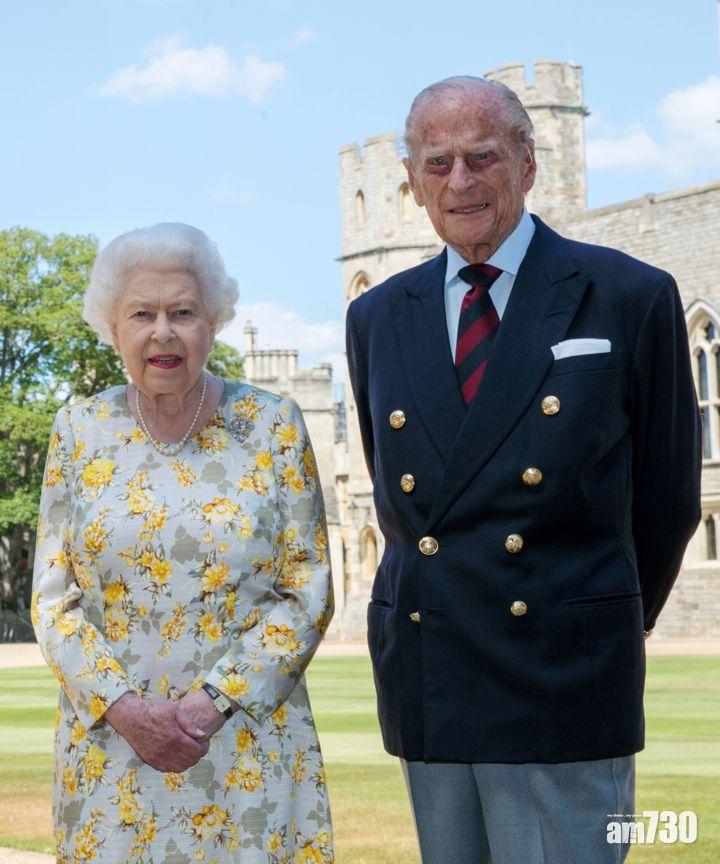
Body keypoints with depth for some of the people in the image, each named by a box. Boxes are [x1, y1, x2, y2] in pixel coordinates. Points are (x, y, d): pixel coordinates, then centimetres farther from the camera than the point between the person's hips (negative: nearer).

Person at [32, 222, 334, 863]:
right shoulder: (80, 431, 4)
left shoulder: (274, 427, -1)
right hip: (110, 747, 1)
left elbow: (308, 594, -2)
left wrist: (213, 701, -13)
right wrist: (121, 706, -11)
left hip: (248, 749, -1)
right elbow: (53, 600, 3)